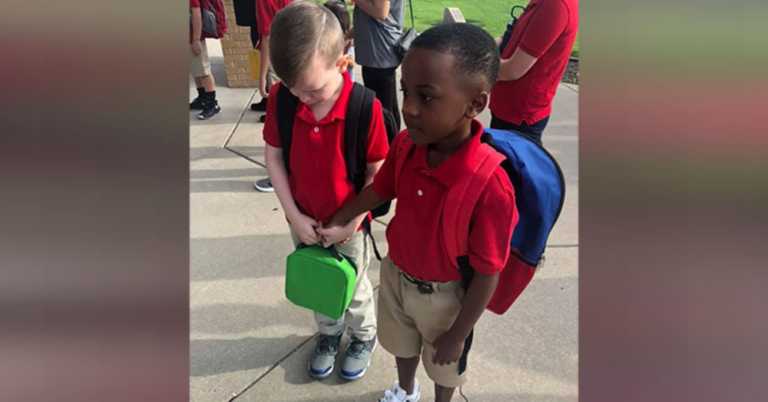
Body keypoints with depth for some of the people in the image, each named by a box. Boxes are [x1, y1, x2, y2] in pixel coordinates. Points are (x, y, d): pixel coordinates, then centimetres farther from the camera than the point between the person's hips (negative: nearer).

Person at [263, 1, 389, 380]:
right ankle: (328, 332, 54)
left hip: (349, 225, -3)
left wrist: (350, 223, -16)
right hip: (304, 222, 3)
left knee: (354, 288, 21)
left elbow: (377, 173, -17)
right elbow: (273, 157, -6)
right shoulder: (280, 99, -17)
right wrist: (293, 214, -11)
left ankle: (364, 336, 50)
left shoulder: (366, 107, -28)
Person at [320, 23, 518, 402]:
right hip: (395, 273, 5)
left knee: (442, 364, 25)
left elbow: (487, 275, -25)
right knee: (400, 342, 32)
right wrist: (337, 222, 11)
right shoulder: (405, 145, -20)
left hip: (443, 295, -5)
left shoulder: (490, 187, -37)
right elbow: (381, 189, 3)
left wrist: (458, 335, -14)